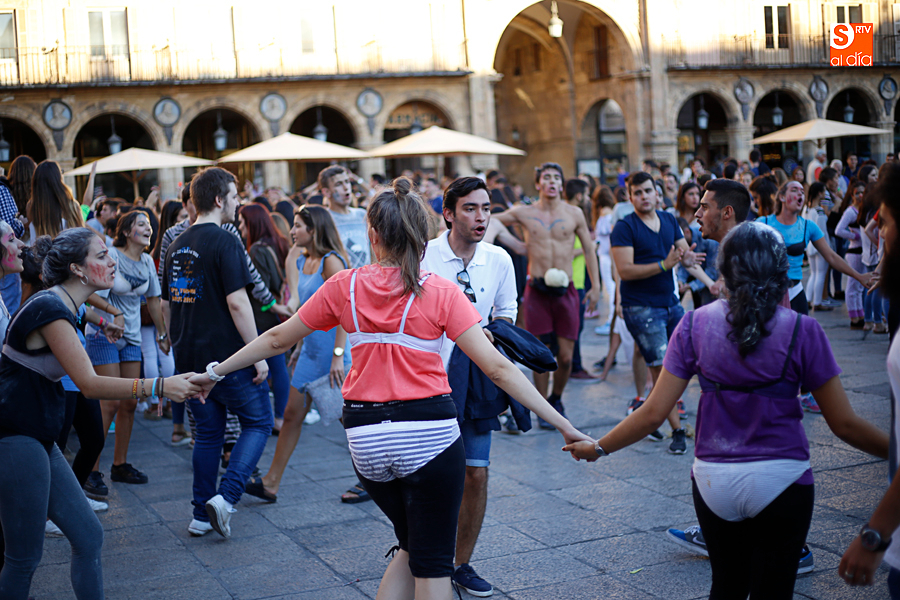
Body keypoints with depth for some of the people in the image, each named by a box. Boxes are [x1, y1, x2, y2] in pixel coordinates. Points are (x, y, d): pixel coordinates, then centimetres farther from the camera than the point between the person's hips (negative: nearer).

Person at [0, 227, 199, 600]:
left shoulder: (64, 308, 13)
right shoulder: (50, 309, -18)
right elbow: (90, 385, -22)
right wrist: (160, 386, -24)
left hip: (38, 441, 10)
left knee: (88, 537, 10)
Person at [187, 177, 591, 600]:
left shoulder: (344, 287, 0)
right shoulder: (440, 292, -7)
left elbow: (277, 339, 9)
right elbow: (497, 368, -12)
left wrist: (215, 372, 23)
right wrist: (561, 423, -9)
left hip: (366, 439, 3)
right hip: (429, 436, -3)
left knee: (411, 548, 23)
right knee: (433, 564, 9)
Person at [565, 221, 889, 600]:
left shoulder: (697, 324, -5)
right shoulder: (802, 331, -9)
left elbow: (654, 413, -6)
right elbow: (843, 423, -7)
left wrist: (599, 448, 8)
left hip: (713, 481, 2)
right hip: (781, 480, -2)